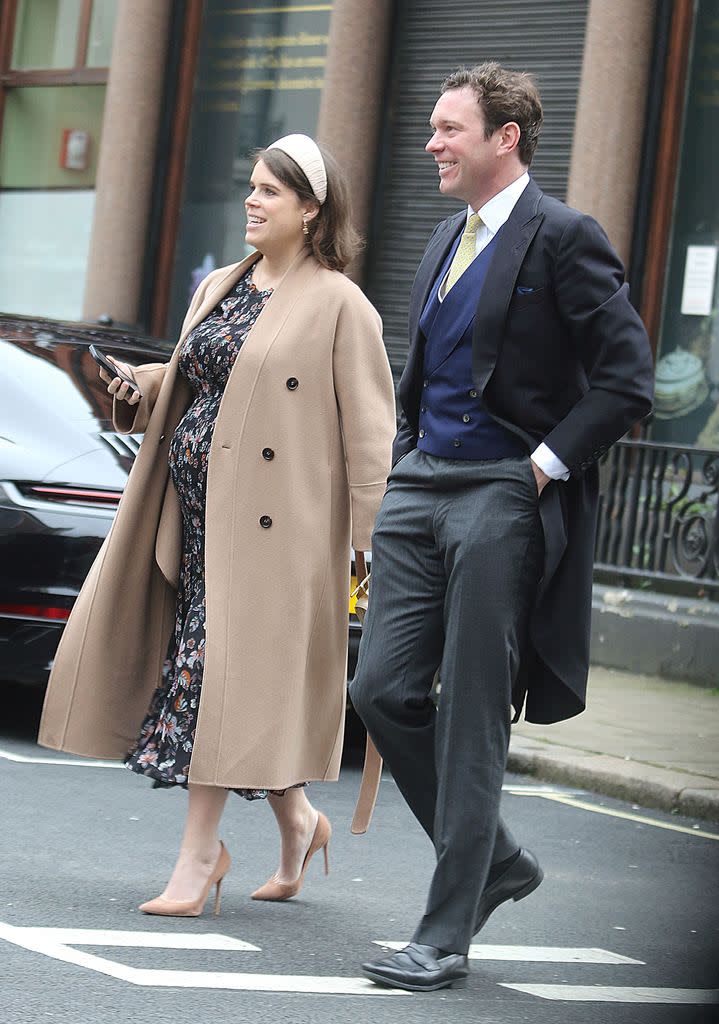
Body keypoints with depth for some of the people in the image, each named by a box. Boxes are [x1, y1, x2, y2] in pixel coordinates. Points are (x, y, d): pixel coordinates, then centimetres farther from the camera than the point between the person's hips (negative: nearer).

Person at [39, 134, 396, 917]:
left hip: (267, 520, -7)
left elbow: (369, 427, -8)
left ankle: (198, 859, -2)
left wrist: (374, 537, -13)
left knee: (225, 666, -8)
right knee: (204, 671, 9)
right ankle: (296, 823, 27)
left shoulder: (339, 306, -6)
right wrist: (139, 387, 3)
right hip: (195, 507, 7)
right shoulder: (219, 288, 16)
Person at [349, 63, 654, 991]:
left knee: (472, 719, -4)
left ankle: (446, 936, 4)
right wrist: (402, 462, 16)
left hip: (505, 499, -8)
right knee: (383, 691, 4)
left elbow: (627, 382, -12)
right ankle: (496, 863, 23)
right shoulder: (446, 243, 17)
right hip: (421, 489, 8)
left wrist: (544, 464, -14)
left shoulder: (561, 238, -8)